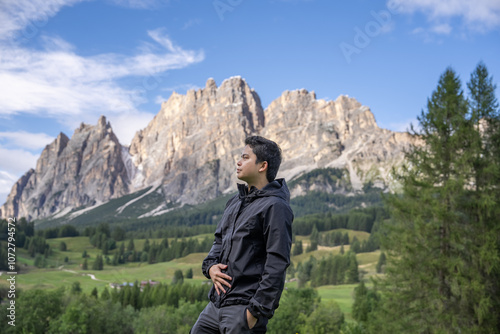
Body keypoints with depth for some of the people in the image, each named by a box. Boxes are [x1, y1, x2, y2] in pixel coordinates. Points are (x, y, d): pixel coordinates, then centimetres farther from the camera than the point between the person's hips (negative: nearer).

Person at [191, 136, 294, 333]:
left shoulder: (274, 206, -13)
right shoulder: (235, 202, 14)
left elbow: (277, 263, -17)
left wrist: (257, 310, -18)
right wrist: (210, 266, 2)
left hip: (244, 308, -8)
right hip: (217, 303, 8)